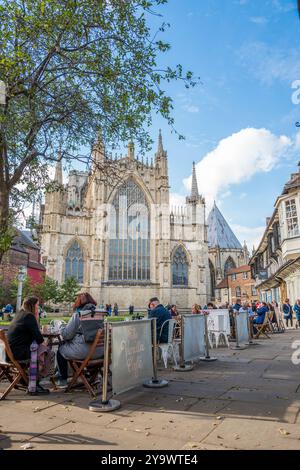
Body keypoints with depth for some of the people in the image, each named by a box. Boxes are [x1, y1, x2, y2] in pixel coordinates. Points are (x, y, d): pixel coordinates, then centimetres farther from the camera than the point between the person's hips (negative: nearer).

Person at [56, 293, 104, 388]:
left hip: (83, 351, -6)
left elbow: (67, 334, -9)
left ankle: (63, 381, 26)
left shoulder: (78, 314, -11)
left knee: (61, 350, 21)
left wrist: (62, 329, 14)